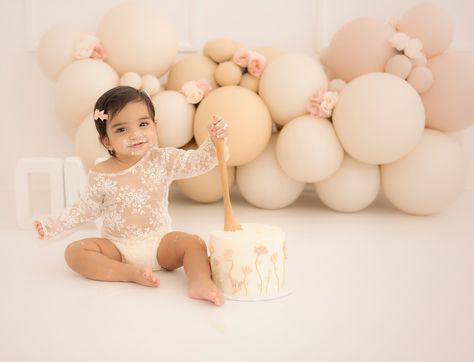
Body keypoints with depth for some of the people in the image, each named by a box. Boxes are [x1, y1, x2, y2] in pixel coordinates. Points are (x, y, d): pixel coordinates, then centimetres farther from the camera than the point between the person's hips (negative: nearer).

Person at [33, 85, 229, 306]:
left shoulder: (163, 160, -5)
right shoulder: (100, 175, -4)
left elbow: (198, 161, -14)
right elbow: (84, 210, 9)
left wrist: (213, 141, -33)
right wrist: (53, 226, 3)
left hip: (159, 241, 0)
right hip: (117, 247, 1)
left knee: (194, 243, -24)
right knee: (74, 251, -22)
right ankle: (131, 273, -32)